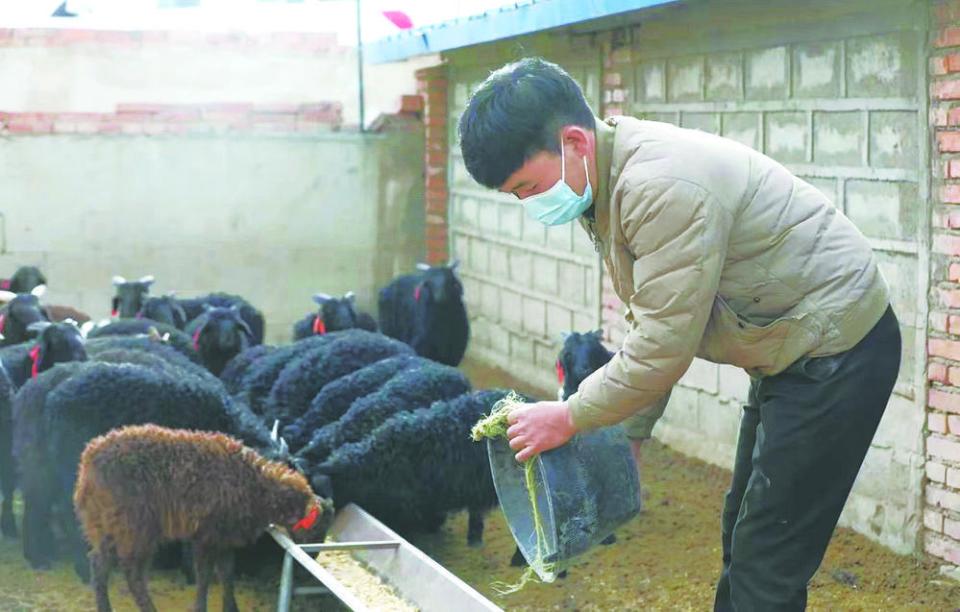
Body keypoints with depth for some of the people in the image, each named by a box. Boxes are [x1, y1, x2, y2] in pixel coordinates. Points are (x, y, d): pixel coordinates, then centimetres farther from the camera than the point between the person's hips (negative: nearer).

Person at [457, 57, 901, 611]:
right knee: (742, 537, 20)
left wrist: (570, 418, -15)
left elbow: (665, 346, -27)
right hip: (793, 352, 10)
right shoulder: (610, 185, 4)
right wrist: (627, 437, 10)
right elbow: (652, 326, 12)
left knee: (768, 565, -7)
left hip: (837, 352, -10)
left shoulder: (663, 185, -29)